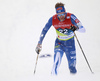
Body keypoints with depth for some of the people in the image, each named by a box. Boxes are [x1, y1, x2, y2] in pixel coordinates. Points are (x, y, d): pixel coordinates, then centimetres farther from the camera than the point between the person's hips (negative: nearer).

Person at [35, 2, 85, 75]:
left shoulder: (70, 17, -24)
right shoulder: (53, 19, -18)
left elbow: (83, 30, -26)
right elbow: (44, 31, -5)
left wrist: (76, 28, -47)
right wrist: (39, 44, -4)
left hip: (70, 42, 0)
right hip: (59, 42, 1)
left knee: (72, 64, 1)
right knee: (57, 58, -24)